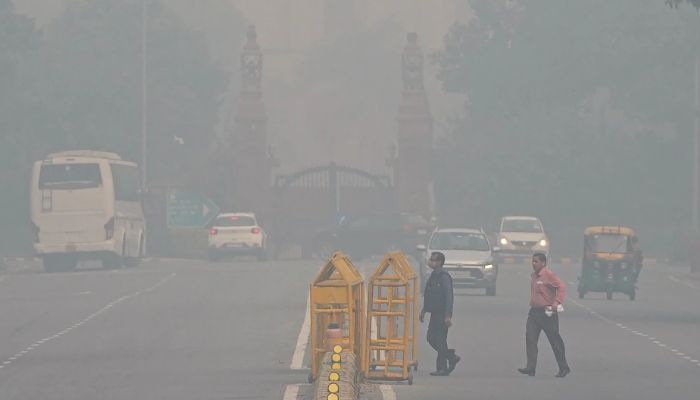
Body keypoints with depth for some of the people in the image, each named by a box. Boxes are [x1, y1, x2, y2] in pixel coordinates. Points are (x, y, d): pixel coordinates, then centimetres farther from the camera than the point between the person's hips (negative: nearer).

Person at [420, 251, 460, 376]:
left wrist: (447, 316, -23)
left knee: (440, 341, -6)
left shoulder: (444, 277, -16)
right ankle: (452, 357, 22)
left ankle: (442, 369, 1)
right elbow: (428, 295, 23)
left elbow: (449, 297, -20)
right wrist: (423, 310, 24)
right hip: (435, 314, 9)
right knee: (431, 338, 11)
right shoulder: (433, 276, 13)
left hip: (442, 314, -9)